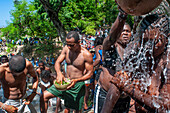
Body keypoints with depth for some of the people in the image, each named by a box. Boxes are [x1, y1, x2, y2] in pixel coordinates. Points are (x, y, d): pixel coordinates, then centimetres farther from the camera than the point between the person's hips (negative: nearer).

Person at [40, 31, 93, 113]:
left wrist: (76, 80, -29)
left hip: (78, 85, -4)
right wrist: (59, 73, -24)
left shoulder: (86, 54, -19)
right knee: (44, 96, -5)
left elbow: (90, 73, -13)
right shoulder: (66, 49, -5)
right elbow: (57, 62, -1)